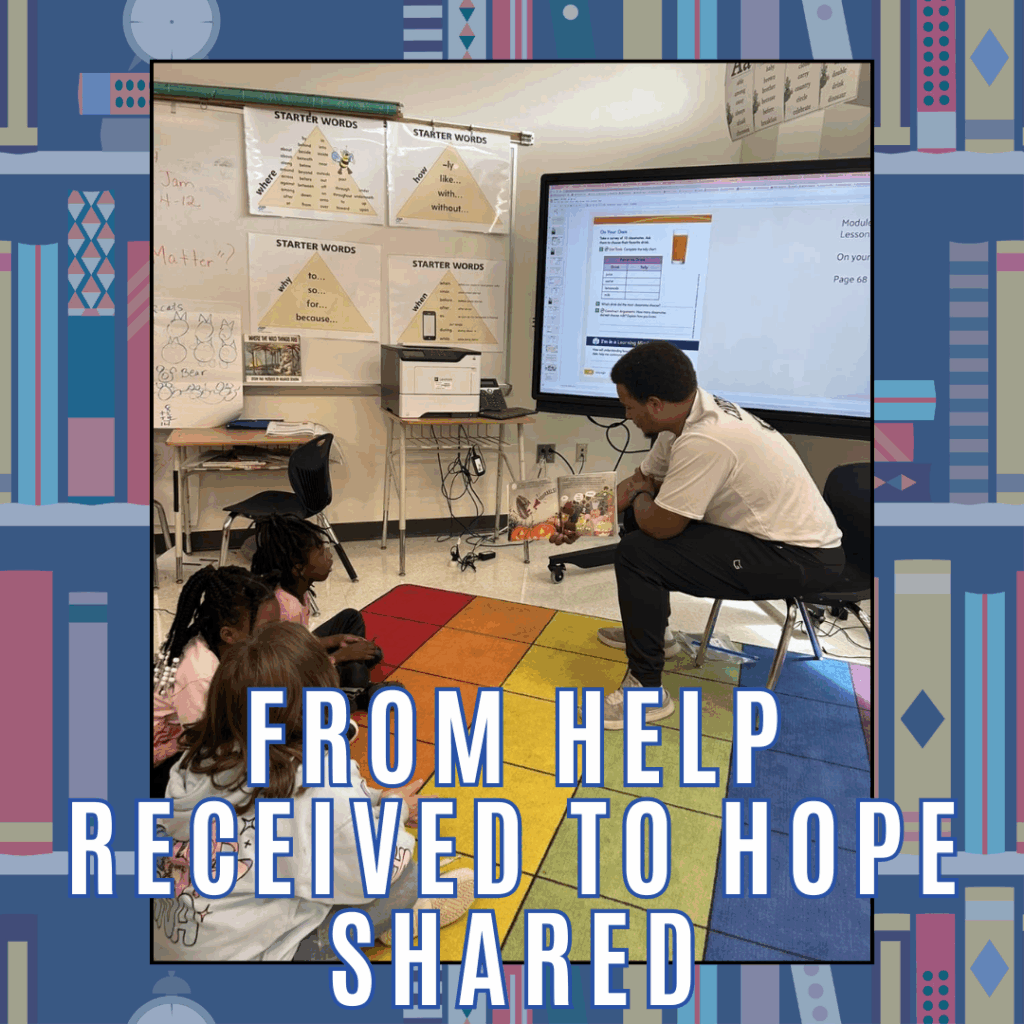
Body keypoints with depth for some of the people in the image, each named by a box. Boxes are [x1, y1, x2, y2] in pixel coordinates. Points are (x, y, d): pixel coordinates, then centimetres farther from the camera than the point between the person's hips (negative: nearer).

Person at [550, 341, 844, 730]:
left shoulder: (704, 440, -31)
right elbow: (642, 480, 12)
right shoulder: (687, 413, -1)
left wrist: (638, 497, -2)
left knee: (637, 553, -21)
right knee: (639, 512, 17)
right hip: (772, 528, 10)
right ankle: (648, 628, 34)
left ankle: (647, 691, -6)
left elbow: (659, 525, -24)